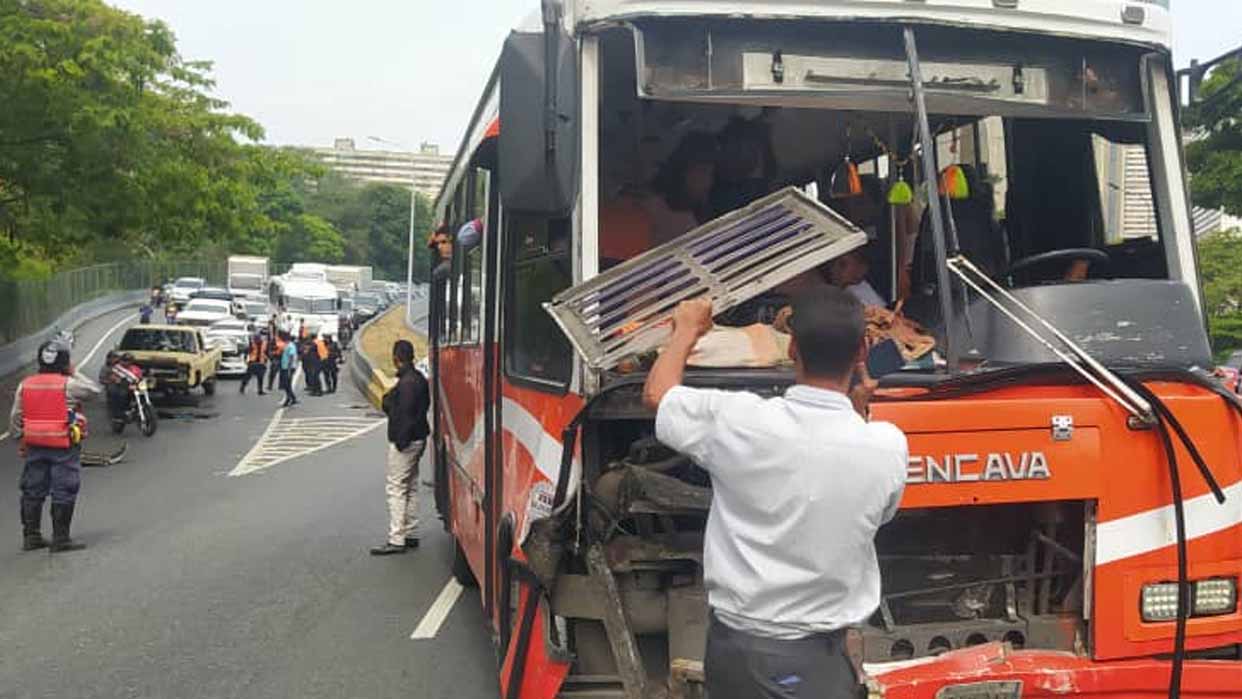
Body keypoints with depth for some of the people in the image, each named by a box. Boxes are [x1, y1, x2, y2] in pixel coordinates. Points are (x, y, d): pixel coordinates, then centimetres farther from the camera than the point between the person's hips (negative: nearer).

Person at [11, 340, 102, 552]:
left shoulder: (25, 385, 4)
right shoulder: (69, 384, -13)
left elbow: (15, 417, 6)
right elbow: (95, 390, -2)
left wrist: (19, 440, 16)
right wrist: (75, 374, 5)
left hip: (35, 446, 5)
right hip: (64, 447, -5)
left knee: (32, 491, 14)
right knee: (63, 493, 1)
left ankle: (31, 536, 21)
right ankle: (60, 539, 3)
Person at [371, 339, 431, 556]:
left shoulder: (406, 383, -19)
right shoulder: (419, 378, 11)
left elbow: (404, 414, -22)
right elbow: (426, 405, 15)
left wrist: (400, 441, -18)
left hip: (404, 442, -10)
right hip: (417, 439, 10)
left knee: (395, 488, -6)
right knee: (411, 487, 16)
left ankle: (396, 540, -4)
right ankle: (411, 534, 23)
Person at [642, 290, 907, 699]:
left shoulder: (737, 420, -16)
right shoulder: (888, 446, -14)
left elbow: (656, 393, 6)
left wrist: (687, 329, 22)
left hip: (730, 645, 2)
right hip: (812, 658, -2)